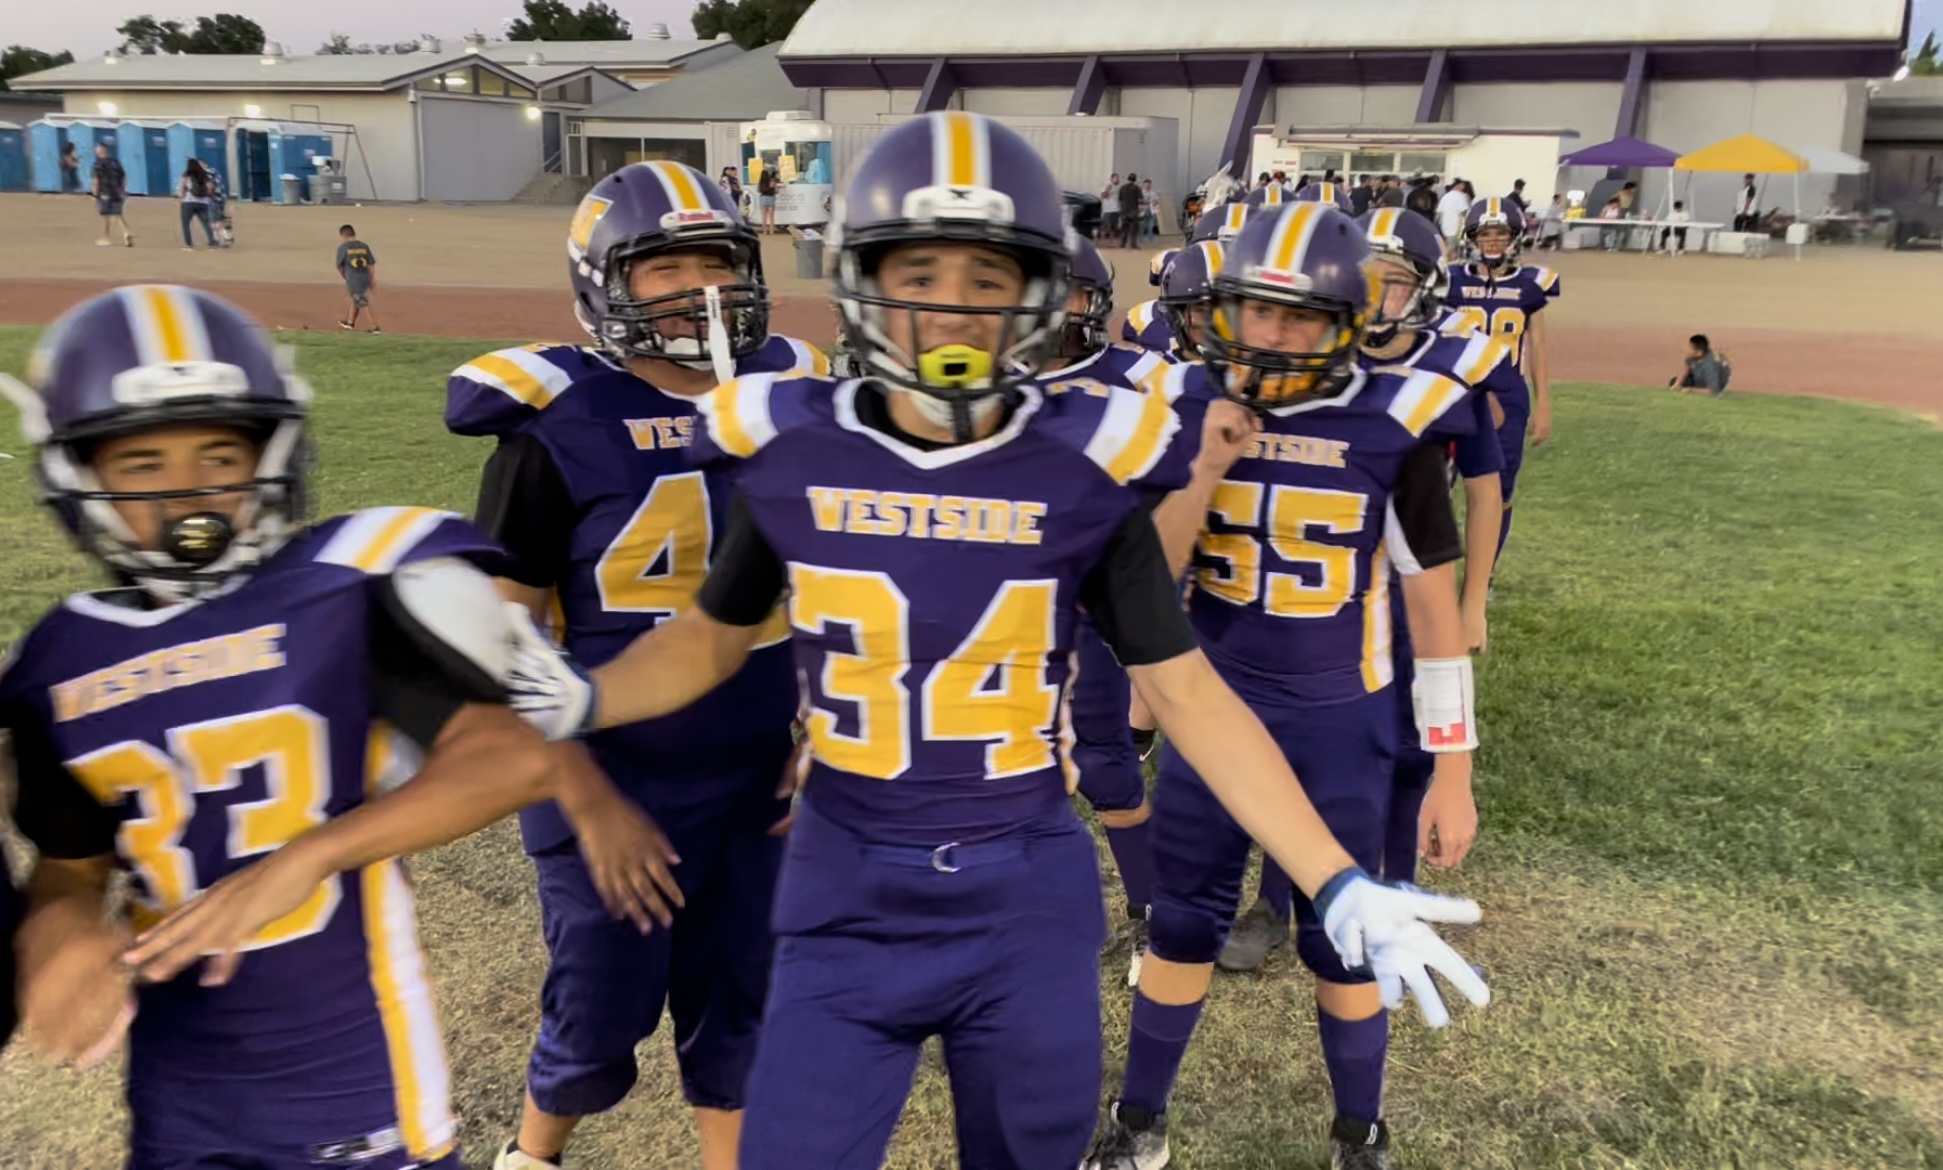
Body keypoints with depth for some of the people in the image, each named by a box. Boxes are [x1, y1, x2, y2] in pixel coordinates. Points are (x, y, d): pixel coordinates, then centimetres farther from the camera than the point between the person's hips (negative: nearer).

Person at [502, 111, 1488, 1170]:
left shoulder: (1083, 469, -10)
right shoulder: (793, 451, -8)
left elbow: (1188, 694, -4)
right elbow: (712, 639, 8)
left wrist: (1337, 887, -7)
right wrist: (584, 701, -12)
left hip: (1029, 906, 0)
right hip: (847, 902, 0)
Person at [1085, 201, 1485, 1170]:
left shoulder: (1391, 427, -12)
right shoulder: (1190, 406, -6)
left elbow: (1435, 607, -5)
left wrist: (1452, 771, -3)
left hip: (1340, 722, -2)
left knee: (1339, 935, 11)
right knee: (1182, 921, 13)